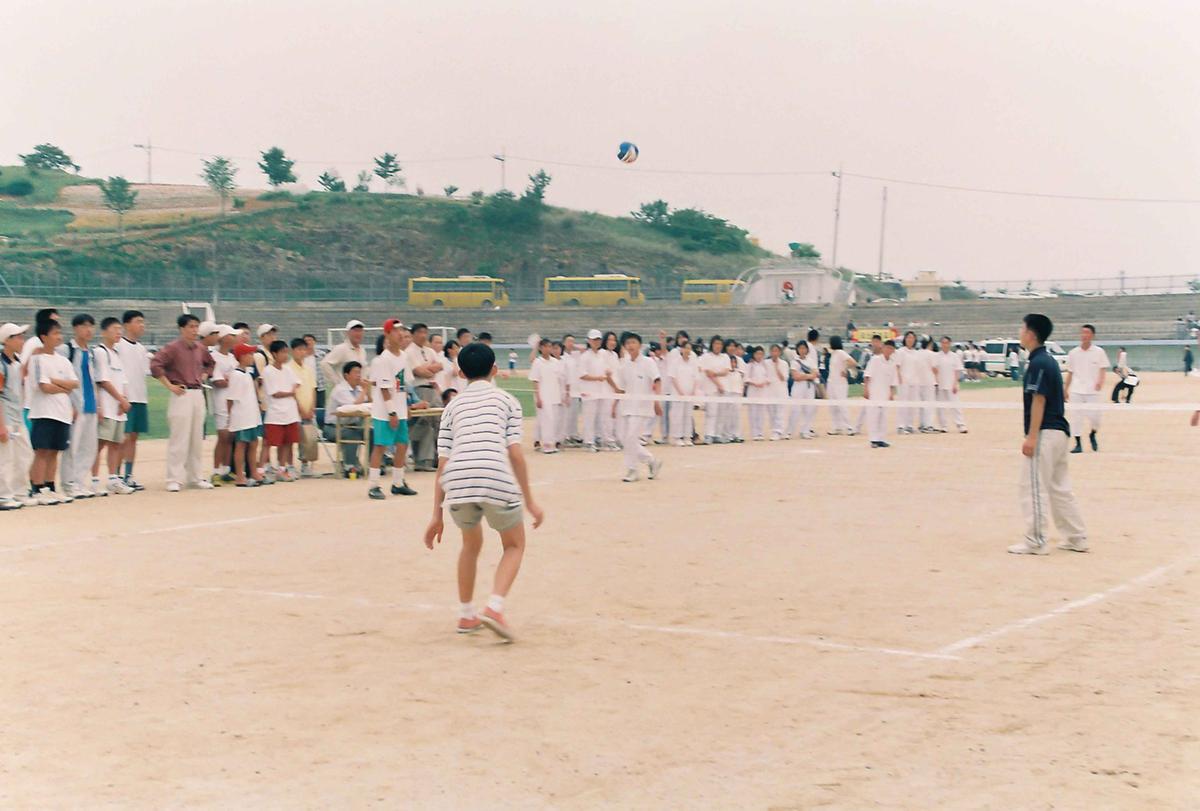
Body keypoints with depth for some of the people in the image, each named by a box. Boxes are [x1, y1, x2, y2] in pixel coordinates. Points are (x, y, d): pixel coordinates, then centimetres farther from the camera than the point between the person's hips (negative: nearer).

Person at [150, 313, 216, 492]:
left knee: (197, 439, 10)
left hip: (198, 395, 6)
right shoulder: (173, 347, -9)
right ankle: (175, 479, 0)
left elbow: (209, 363, 30)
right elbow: (155, 365, -19)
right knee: (179, 439, -5)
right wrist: (170, 386, -16)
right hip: (182, 395, -6)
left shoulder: (200, 348, 10)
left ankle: (196, 477, 18)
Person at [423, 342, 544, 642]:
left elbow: (442, 463, 16)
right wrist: (529, 502, 8)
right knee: (514, 546, 19)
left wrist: (437, 516, 18)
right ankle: (494, 607, -2)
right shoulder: (506, 400, 16)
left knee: (471, 544, 30)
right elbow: (515, 453, 5)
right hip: (497, 482, -3)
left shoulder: (453, 406, 23)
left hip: (457, 483, 3)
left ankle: (466, 615, 31)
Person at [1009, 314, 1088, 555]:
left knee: (1034, 488, -4)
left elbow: (1039, 401, -19)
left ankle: (1035, 541, -1)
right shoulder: (1049, 360, 15)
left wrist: (1031, 437, -20)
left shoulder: (1037, 363, -14)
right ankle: (1077, 538, 16)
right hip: (1059, 431, 10)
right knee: (1060, 487, 14)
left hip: (1045, 433, -10)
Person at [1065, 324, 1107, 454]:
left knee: (1094, 417, -5)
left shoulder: (1099, 352, 1)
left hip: (1092, 391, -2)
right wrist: (1066, 390, 10)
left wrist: (1100, 381, -22)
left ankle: (1092, 435, 25)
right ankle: (1078, 444, 7)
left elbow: (1103, 369, -2)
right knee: (1077, 417, -1)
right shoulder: (1073, 353, 7)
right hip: (1076, 391, 2)